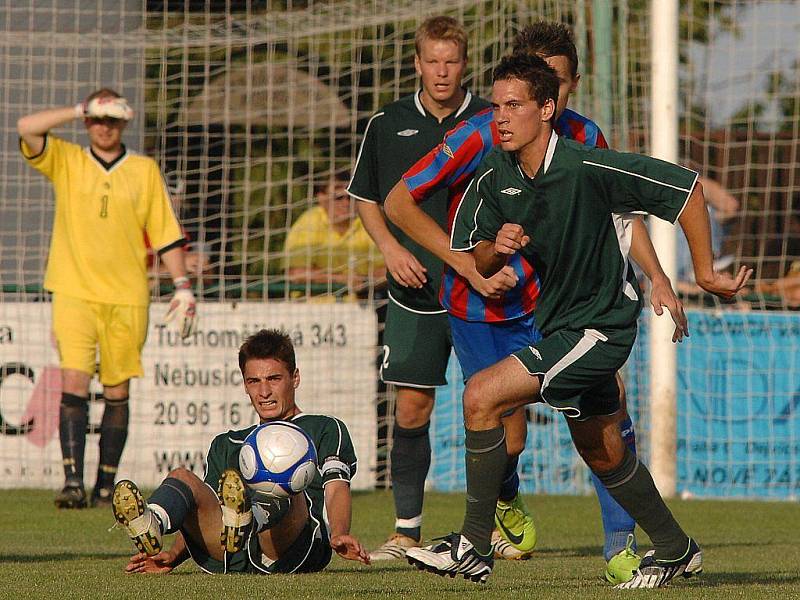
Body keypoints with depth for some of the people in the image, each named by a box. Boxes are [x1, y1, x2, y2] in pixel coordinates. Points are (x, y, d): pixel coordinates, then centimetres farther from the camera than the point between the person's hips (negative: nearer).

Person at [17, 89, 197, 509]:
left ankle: (106, 486, 10)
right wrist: (83, 109, -6)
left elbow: (165, 233, 11)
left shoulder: (145, 171, 10)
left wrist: (182, 285, 3)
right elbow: (27, 128, -7)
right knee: (73, 384, -14)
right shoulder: (65, 162, 9)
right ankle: (73, 482, -18)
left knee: (117, 392, 3)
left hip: (127, 297, 1)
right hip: (74, 293, -1)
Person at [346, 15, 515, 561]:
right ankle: (407, 530, 5)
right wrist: (391, 248, -2)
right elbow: (365, 196, 14)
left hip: (481, 289, -1)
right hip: (416, 291, 1)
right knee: (412, 407, -2)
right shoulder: (388, 125, 5)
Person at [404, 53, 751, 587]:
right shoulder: (493, 178, -3)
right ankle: (676, 550, 39)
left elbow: (685, 186, -16)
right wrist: (497, 249, -17)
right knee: (603, 455, 19)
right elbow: (476, 264, 7)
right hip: (558, 320, 8)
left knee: (481, 397, -19)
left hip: (601, 325, -8)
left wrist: (705, 273, -10)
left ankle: (474, 547, -11)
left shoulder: (589, 168, -23)